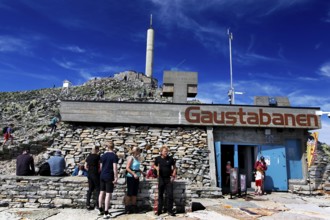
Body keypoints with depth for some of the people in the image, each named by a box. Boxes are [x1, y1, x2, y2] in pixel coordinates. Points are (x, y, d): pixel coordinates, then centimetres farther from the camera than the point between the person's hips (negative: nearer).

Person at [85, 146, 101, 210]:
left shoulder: (88, 156, 7)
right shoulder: (97, 156, -10)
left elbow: (85, 166, 10)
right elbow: (99, 166, -13)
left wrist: (89, 171, 13)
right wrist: (98, 172, 1)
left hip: (89, 174, 6)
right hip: (95, 174, -6)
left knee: (90, 189, 14)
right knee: (97, 189, 5)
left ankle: (88, 204, 16)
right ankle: (97, 205, 6)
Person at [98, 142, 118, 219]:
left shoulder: (103, 155, 7)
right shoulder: (114, 156, -10)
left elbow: (101, 167, 14)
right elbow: (115, 168, -15)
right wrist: (116, 178, -12)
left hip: (102, 176, 6)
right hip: (109, 177, -6)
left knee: (102, 192, 15)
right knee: (108, 194, -2)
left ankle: (100, 210, 28)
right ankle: (106, 213, -1)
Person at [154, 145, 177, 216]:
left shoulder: (170, 159, -4)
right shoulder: (157, 159, -3)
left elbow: (174, 167, 5)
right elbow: (155, 166, 14)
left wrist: (173, 176, -4)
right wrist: (157, 168, -7)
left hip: (169, 179, -1)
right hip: (161, 179, 1)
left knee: (170, 195, -3)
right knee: (160, 195, 9)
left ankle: (170, 210, 9)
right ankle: (159, 210, 21)